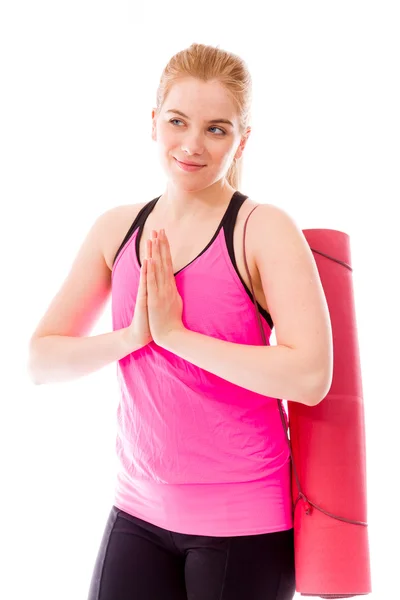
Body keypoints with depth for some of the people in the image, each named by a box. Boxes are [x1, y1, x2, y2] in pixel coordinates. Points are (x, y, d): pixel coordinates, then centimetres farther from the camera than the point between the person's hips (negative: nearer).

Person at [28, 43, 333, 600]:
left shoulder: (263, 229, -11)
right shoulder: (116, 229, 4)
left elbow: (310, 375, -22)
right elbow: (41, 360, 2)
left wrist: (175, 333, -19)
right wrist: (134, 336, -14)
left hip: (243, 522, -4)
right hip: (138, 511, 4)